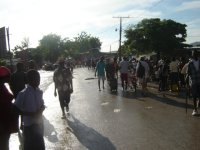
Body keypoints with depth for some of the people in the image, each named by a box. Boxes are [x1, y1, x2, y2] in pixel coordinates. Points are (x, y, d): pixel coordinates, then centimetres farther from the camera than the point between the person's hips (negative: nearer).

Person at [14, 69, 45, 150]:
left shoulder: (39, 92, 2)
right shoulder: (23, 94, -17)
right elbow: (16, 109, -13)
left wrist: (42, 108, -8)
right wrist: (30, 114, -21)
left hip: (39, 123, 6)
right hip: (29, 124, -6)